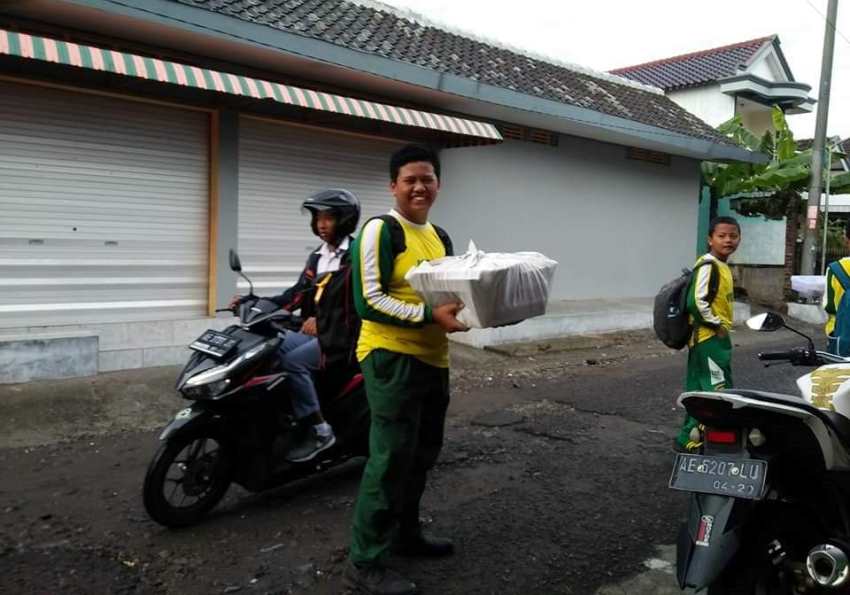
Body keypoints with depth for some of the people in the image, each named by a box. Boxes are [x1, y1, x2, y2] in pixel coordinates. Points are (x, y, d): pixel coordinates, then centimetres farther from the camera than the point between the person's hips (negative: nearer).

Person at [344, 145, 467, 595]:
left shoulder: (441, 237, 15)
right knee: (391, 458, -7)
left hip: (433, 358, 9)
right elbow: (368, 301, -19)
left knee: (423, 453, 19)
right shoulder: (380, 230, -11)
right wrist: (430, 317, -25)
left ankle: (405, 532, 37)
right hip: (391, 356, -9)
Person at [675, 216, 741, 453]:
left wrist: (721, 326, 15)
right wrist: (716, 324, -16)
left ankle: (688, 439, 22)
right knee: (719, 391, -8)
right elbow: (696, 301, -25)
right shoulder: (708, 265, -16)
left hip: (715, 338, 10)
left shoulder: (723, 267, 15)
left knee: (700, 392, 14)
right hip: (709, 338, -10)